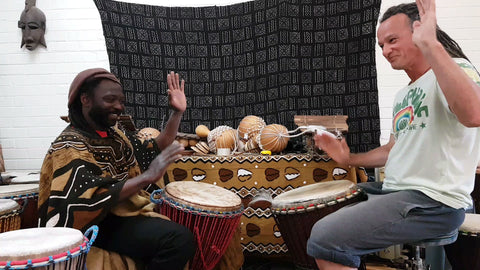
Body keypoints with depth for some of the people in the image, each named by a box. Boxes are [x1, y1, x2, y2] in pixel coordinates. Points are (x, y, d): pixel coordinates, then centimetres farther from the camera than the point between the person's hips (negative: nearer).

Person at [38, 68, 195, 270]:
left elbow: (154, 149, 16)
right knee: (178, 238, -26)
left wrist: (177, 112, 7)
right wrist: (146, 177, -32)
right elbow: (89, 197, -28)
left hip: (127, 212, 9)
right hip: (99, 225, -9)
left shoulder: (114, 135, 13)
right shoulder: (71, 145, -14)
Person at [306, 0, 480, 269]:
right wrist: (350, 159, 17)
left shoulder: (454, 69, -11)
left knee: (325, 238, -22)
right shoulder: (403, 96, 18)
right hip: (395, 191, 10)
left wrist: (430, 44, -34)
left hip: (434, 202, -9)